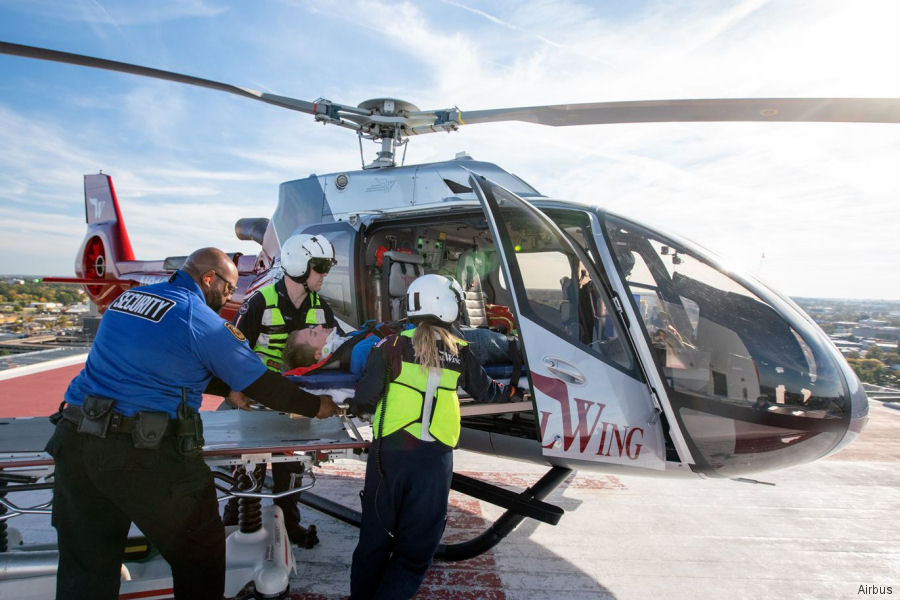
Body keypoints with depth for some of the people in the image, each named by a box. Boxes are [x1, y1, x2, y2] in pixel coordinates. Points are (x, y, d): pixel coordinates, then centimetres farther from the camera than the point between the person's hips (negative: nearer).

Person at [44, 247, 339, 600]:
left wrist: (228, 388, 29)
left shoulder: (128, 297, 14)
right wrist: (317, 407, 11)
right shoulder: (201, 319, -8)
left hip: (74, 440, 8)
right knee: (200, 556, 12)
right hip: (144, 454, -7)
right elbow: (262, 384, -3)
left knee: (84, 567, 19)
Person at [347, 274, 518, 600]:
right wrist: (513, 389, 36)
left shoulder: (393, 345, -3)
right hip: (436, 459, 0)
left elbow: (366, 397, -9)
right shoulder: (460, 352, 3)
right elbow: (486, 391, 17)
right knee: (416, 549, 14)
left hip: (390, 451, 0)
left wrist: (354, 405, 14)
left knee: (376, 538, 17)